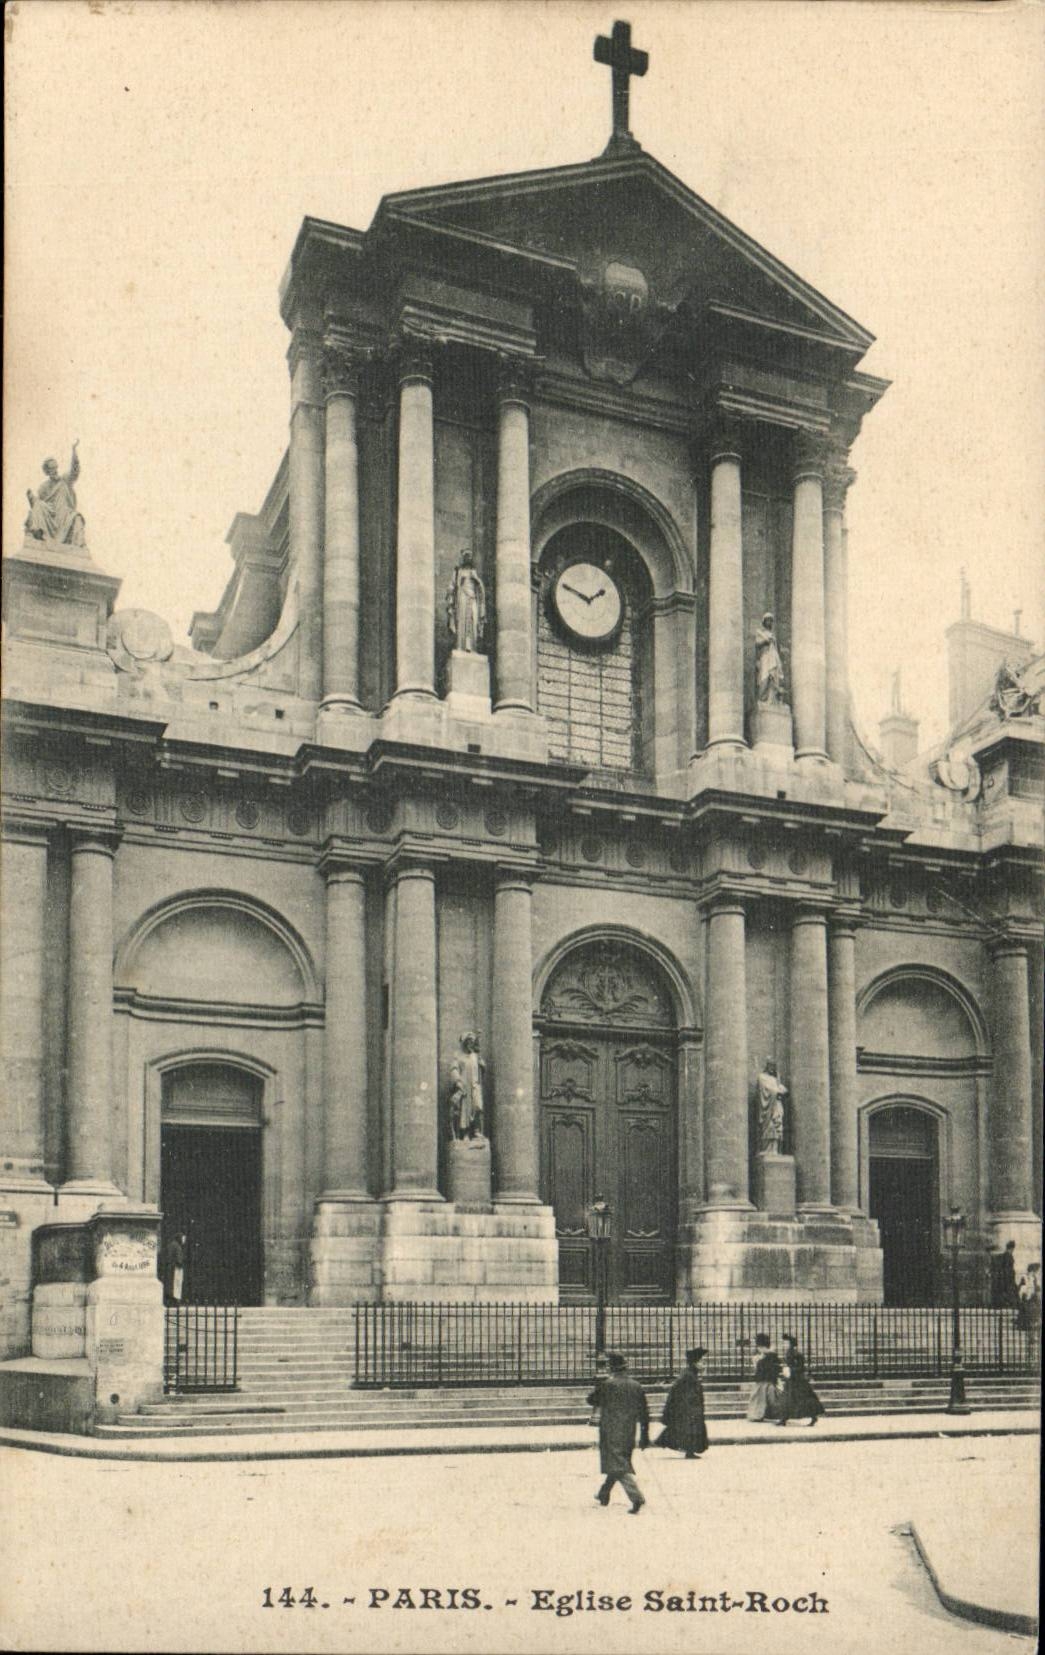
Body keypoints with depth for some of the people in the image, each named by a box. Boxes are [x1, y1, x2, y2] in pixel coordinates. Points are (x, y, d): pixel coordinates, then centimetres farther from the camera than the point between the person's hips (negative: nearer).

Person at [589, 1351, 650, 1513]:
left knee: (618, 1465, -6)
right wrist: (645, 1436, 12)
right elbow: (644, 1412, 6)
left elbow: (592, 1400, 0)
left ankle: (637, 1498, -21)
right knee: (619, 1462, 22)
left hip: (611, 1433, -6)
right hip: (629, 1433, 6)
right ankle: (604, 1495, 36)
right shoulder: (636, 1386, 3)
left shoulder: (607, 1384, -12)